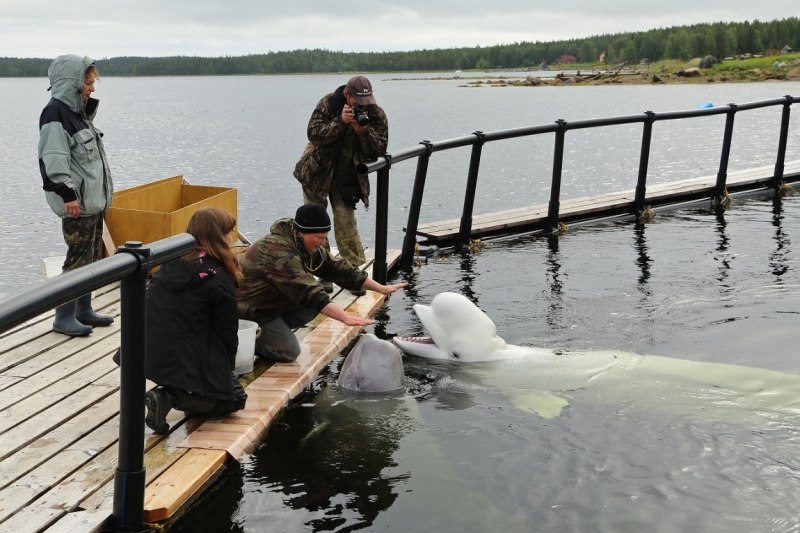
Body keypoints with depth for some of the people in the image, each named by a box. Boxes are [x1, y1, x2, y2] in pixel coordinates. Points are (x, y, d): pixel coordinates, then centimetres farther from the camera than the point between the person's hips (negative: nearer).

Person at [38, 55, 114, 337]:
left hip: (94, 199, 10)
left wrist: (103, 192, 22)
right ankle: (64, 317, 2)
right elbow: (53, 159, -21)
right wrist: (67, 194, -24)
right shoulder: (55, 113, -14)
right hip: (77, 202, -10)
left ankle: (84, 310, 24)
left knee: (92, 257, 14)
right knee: (78, 258, -7)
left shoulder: (77, 111, 16)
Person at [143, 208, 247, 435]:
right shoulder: (219, 280, -13)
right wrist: (227, 370, 14)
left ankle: (168, 393, 9)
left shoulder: (170, 265, 6)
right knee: (231, 399, 9)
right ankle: (170, 398, -10)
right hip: (186, 363, -8)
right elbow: (226, 332, -4)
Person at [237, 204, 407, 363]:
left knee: (315, 304, -6)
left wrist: (381, 288, -4)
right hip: (250, 309, -9)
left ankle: (274, 329, 6)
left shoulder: (308, 247, -3)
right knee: (289, 351, -14)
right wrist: (345, 317, -46)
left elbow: (338, 268, -1)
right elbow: (307, 292, -40)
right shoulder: (278, 251, -32)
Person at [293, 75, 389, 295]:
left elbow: (379, 149, -13)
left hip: (347, 180, 0)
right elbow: (313, 133, -21)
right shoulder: (328, 104, -14)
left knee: (346, 226, -4)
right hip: (317, 173, 0)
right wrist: (340, 122, -33)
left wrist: (363, 130, -30)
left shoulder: (376, 115, -10)